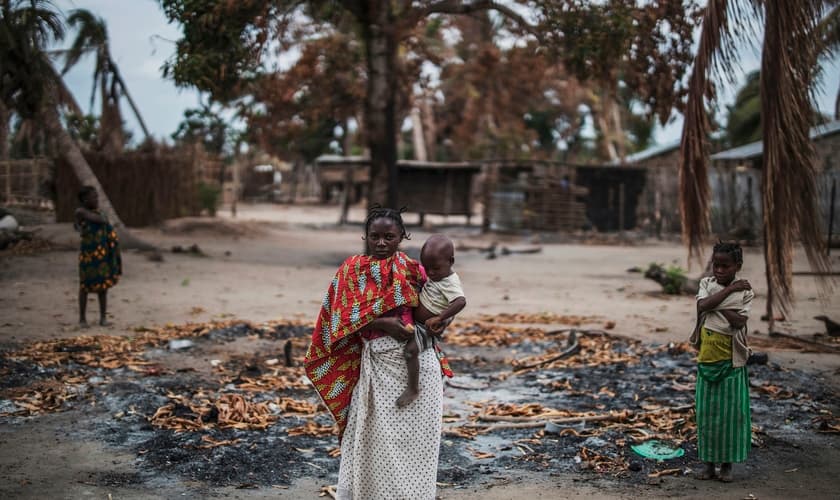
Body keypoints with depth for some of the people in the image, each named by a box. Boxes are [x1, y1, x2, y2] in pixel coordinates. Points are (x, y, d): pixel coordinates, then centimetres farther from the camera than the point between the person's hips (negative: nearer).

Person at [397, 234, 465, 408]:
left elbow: (461, 302, -40)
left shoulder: (450, 283, -23)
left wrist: (439, 318, -40)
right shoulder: (435, 276, 3)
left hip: (427, 330, -10)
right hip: (416, 323, 10)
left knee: (410, 349, -29)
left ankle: (413, 388, -18)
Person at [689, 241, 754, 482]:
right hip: (707, 355, 2)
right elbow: (703, 306, -15)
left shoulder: (745, 291, -2)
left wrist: (716, 305, -15)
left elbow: (739, 321, -16)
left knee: (731, 408, 2)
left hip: (731, 357, -2)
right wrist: (729, 290, -14)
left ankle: (727, 463, 13)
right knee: (706, 409, 5)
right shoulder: (706, 283, 5)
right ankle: (708, 461, 15)